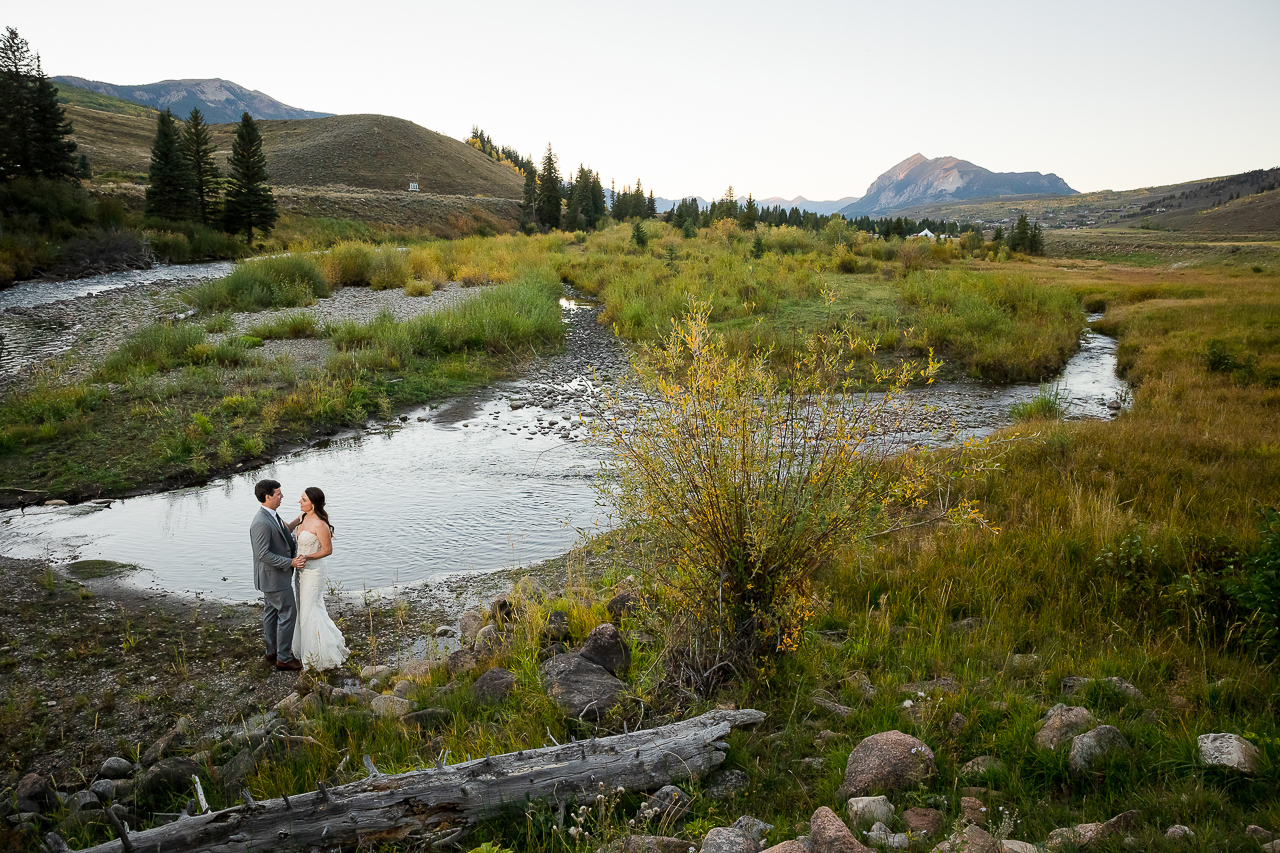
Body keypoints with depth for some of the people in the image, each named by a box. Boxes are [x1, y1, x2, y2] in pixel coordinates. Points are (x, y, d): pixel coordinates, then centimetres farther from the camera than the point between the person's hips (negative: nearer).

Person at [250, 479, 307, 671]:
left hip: (273, 576, 10)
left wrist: (296, 552, 1)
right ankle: (283, 658, 10)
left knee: (271, 612, 19)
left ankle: (272, 652, 33)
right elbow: (263, 554, -28)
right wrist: (290, 562, -25)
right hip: (274, 577, -10)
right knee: (288, 614, -1)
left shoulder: (272, 516, 4)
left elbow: (284, 538, 15)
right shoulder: (261, 523, -27)